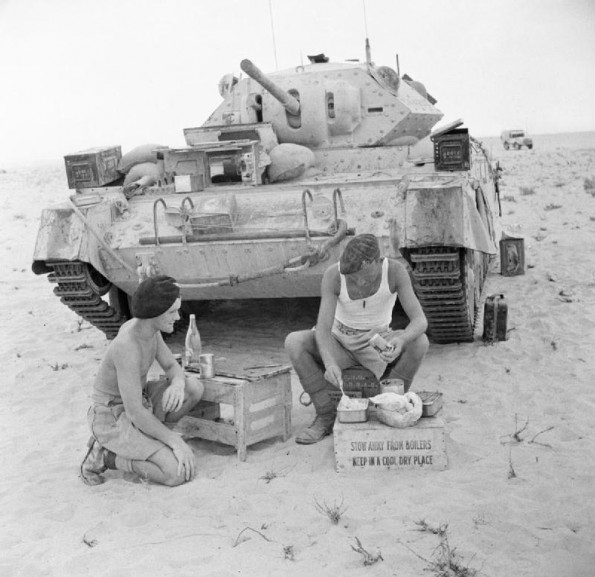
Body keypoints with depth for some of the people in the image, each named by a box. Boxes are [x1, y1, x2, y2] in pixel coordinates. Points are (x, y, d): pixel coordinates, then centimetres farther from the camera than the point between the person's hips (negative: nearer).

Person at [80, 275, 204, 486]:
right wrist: (176, 442, -26)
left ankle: (143, 438, 6)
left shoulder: (147, 325, -4)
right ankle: (104, 456, -3)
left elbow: (173, 368, 5)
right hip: (113, 420, -9)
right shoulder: (127, 347, -33)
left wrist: (177, 385, -21)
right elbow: (135, 413, -31)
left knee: (195, 387, -10)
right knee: (179, 474, -21)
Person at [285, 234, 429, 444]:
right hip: (340, 343, 0)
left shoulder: (396, 270, -24)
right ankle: (327, 416, -15)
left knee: (420, 342, -30)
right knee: (293, 342, -28)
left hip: (377, 344, 0)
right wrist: (330, 363, -49)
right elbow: (322, 330, -29)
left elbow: (420, 321, -27)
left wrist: (400, 341, -49)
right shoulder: (333, 275, -24)